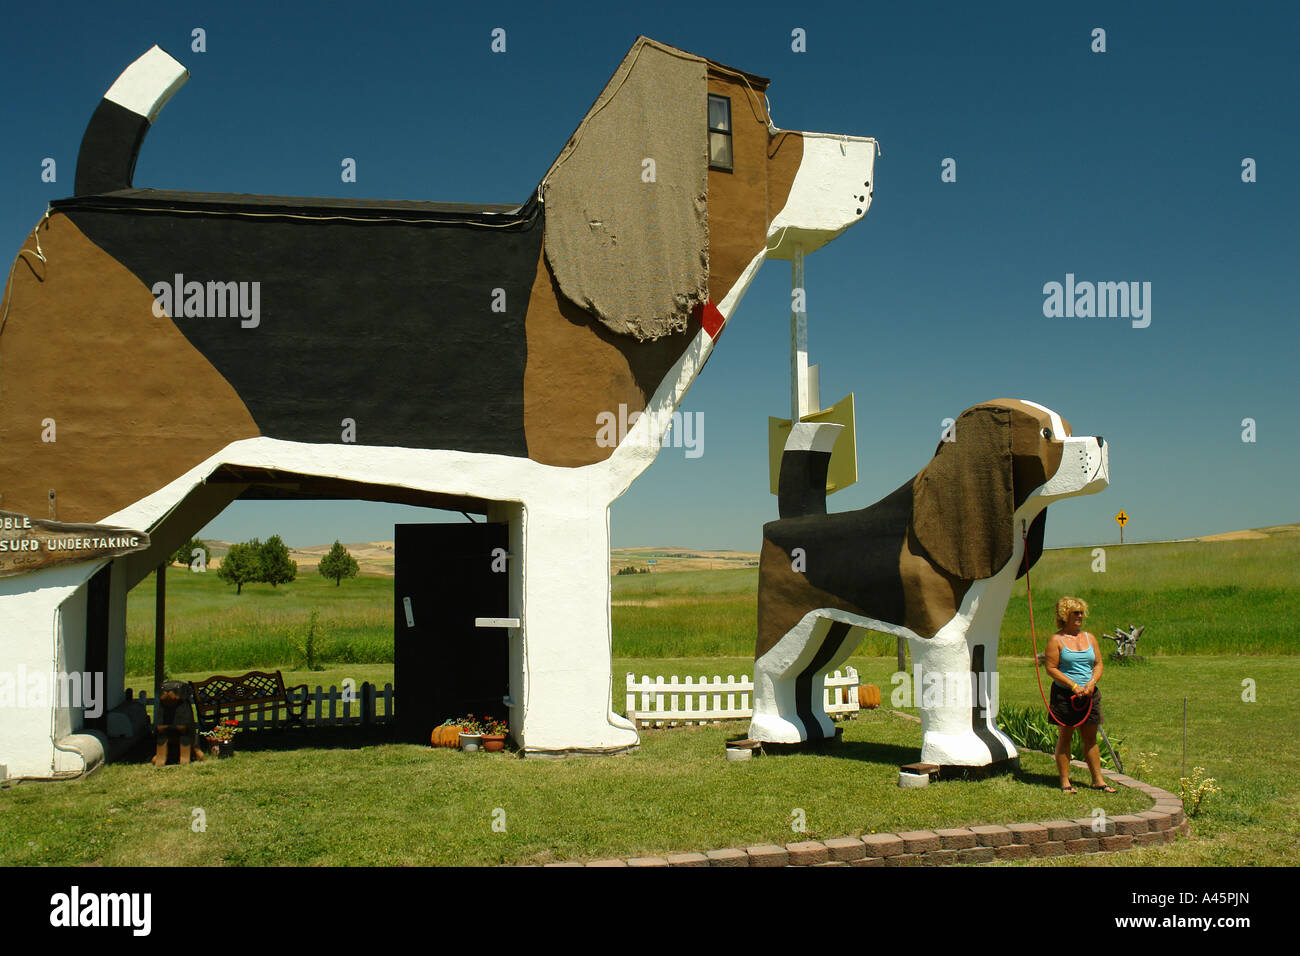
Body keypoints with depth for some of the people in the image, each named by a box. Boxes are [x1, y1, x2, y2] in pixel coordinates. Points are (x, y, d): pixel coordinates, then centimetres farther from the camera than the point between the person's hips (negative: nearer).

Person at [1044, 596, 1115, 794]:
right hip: (1064, 695, -5)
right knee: (1065, 737, 1)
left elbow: (1098, 664, 13)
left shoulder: (1089, 638, 12)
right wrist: (1073, 686, -16)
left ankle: (1098, 780, 17)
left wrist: (1092, 682, -6)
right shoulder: (1056, 640, -5)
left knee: (1090, 738, 10)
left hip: (1089, 694, 5)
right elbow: (1051, 668, -10)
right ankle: (1065, 782, 6)